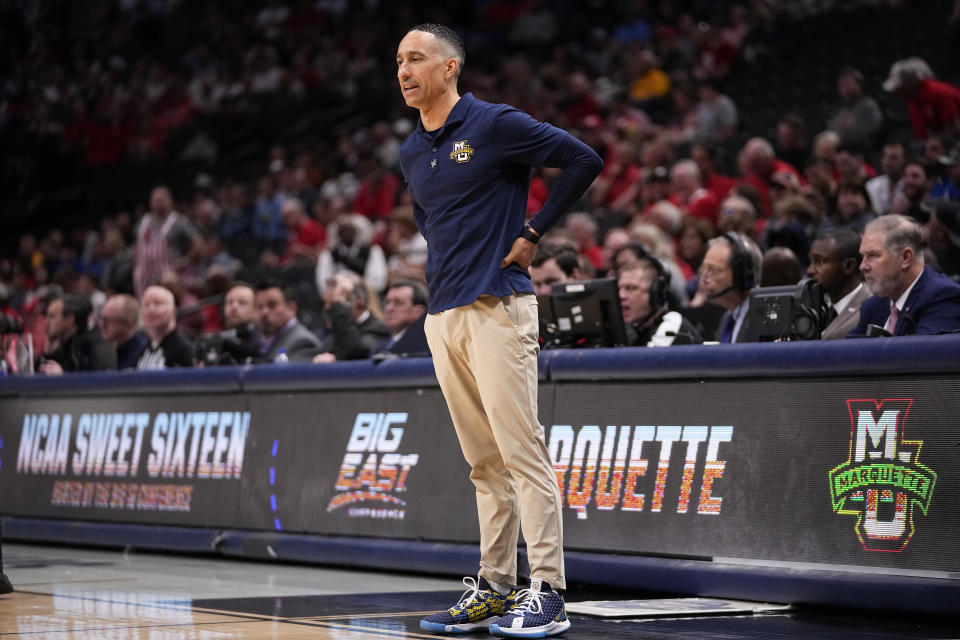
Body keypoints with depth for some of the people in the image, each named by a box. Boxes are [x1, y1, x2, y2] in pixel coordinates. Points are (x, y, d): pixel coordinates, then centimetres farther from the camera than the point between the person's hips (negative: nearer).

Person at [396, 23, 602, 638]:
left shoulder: (495, 125, -6)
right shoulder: (412, 153, 16)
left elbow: (585, 160, -8)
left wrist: (534, 234, -7)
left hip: (497, 309, -7)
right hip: (443, 314, 7)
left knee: (522, 451, -9)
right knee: (485, 463, 10)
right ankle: (495, 588, 13)